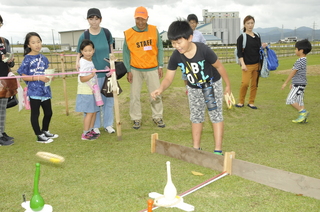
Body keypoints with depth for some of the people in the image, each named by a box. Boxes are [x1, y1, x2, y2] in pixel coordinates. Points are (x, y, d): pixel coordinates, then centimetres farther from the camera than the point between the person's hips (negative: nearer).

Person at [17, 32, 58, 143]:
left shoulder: (43, 58, 8)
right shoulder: (27, 59, -9)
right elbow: (24, 76, -11)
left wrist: (48, 76, -3)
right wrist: (38, 77, -21)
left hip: (45, 89, 6)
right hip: (34, 91, -6)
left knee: (48, 112, 14)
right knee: (35, 113, 6)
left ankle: (45, 131, 35)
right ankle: (39, 136, 17)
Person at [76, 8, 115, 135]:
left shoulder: (106, 33, -2)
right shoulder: (84, 36, -9)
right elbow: (79, 54, -3)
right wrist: (78, 62, -23)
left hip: (107, 72, 3)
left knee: (108, 99, 9)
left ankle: (108, 124, 23)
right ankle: (95, 126, 20)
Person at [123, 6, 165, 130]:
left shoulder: (154, 30, -3)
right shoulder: (129, 33, -6)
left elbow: (159, 49, 2)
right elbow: (126, 53, -2)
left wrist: (160, 66, -2)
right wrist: (128, 71, -6)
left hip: (152, 68, 1)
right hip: (135, 69, 0)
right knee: (134, 95, 3)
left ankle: (157, 117, 20)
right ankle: (136, 119, 17)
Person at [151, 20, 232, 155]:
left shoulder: (204, 50, -34)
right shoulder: (176, 57, -24)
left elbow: (219, 66, -19)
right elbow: (168, 78, -19)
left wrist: (228, 85, -8)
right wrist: (161, 88, -41)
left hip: (212, 84, -4)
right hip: (194, 88, 4)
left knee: (216, 115, -4)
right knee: (196, 117, 12)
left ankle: (218, 150, 1)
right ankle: (196, 148, 25)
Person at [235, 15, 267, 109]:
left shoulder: (257, 37, 12)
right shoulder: (242, 37, -3)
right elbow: (239, 52, -7)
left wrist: (263, 47, -2)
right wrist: (242, 64, -15)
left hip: (257, 64, 5)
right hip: (247, 65, -5)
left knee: (254, 84, 5)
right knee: (245, 83, -14)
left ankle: (251, 102, 16)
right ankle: (241, 102, 4)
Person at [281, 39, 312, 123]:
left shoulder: (300, 61, -18)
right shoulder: (303, 60, 14)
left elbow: (293, 72, -17)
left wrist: (285, 83, -12)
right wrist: (292, 83, 24)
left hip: (299, 84, -10)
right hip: (298, 84, 10)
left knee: (290, 100, -11)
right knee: (299, 101, 10)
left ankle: (303, 112, -8)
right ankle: (303, 118, 10)